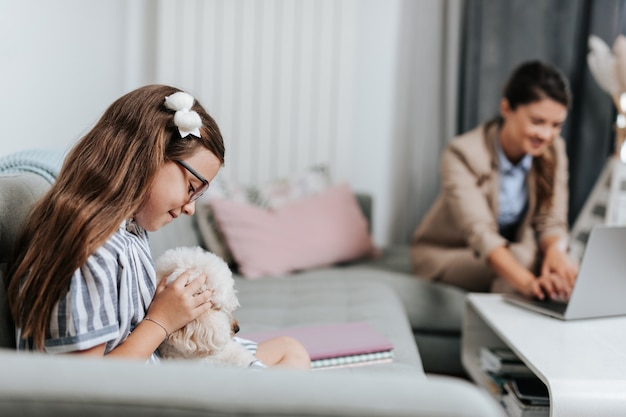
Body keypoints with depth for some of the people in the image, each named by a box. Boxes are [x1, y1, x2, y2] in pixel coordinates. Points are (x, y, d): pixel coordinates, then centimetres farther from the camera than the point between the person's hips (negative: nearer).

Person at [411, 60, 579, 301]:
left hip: (506, 252, 5)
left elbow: (551, 221, -13)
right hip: (446, 254, -5)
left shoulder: (553, 150, -8)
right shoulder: (462, 155, -26)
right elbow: (480, 233, -38)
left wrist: (555, 249, -39)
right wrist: (528, 282, -56)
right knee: (523, 256, -34)